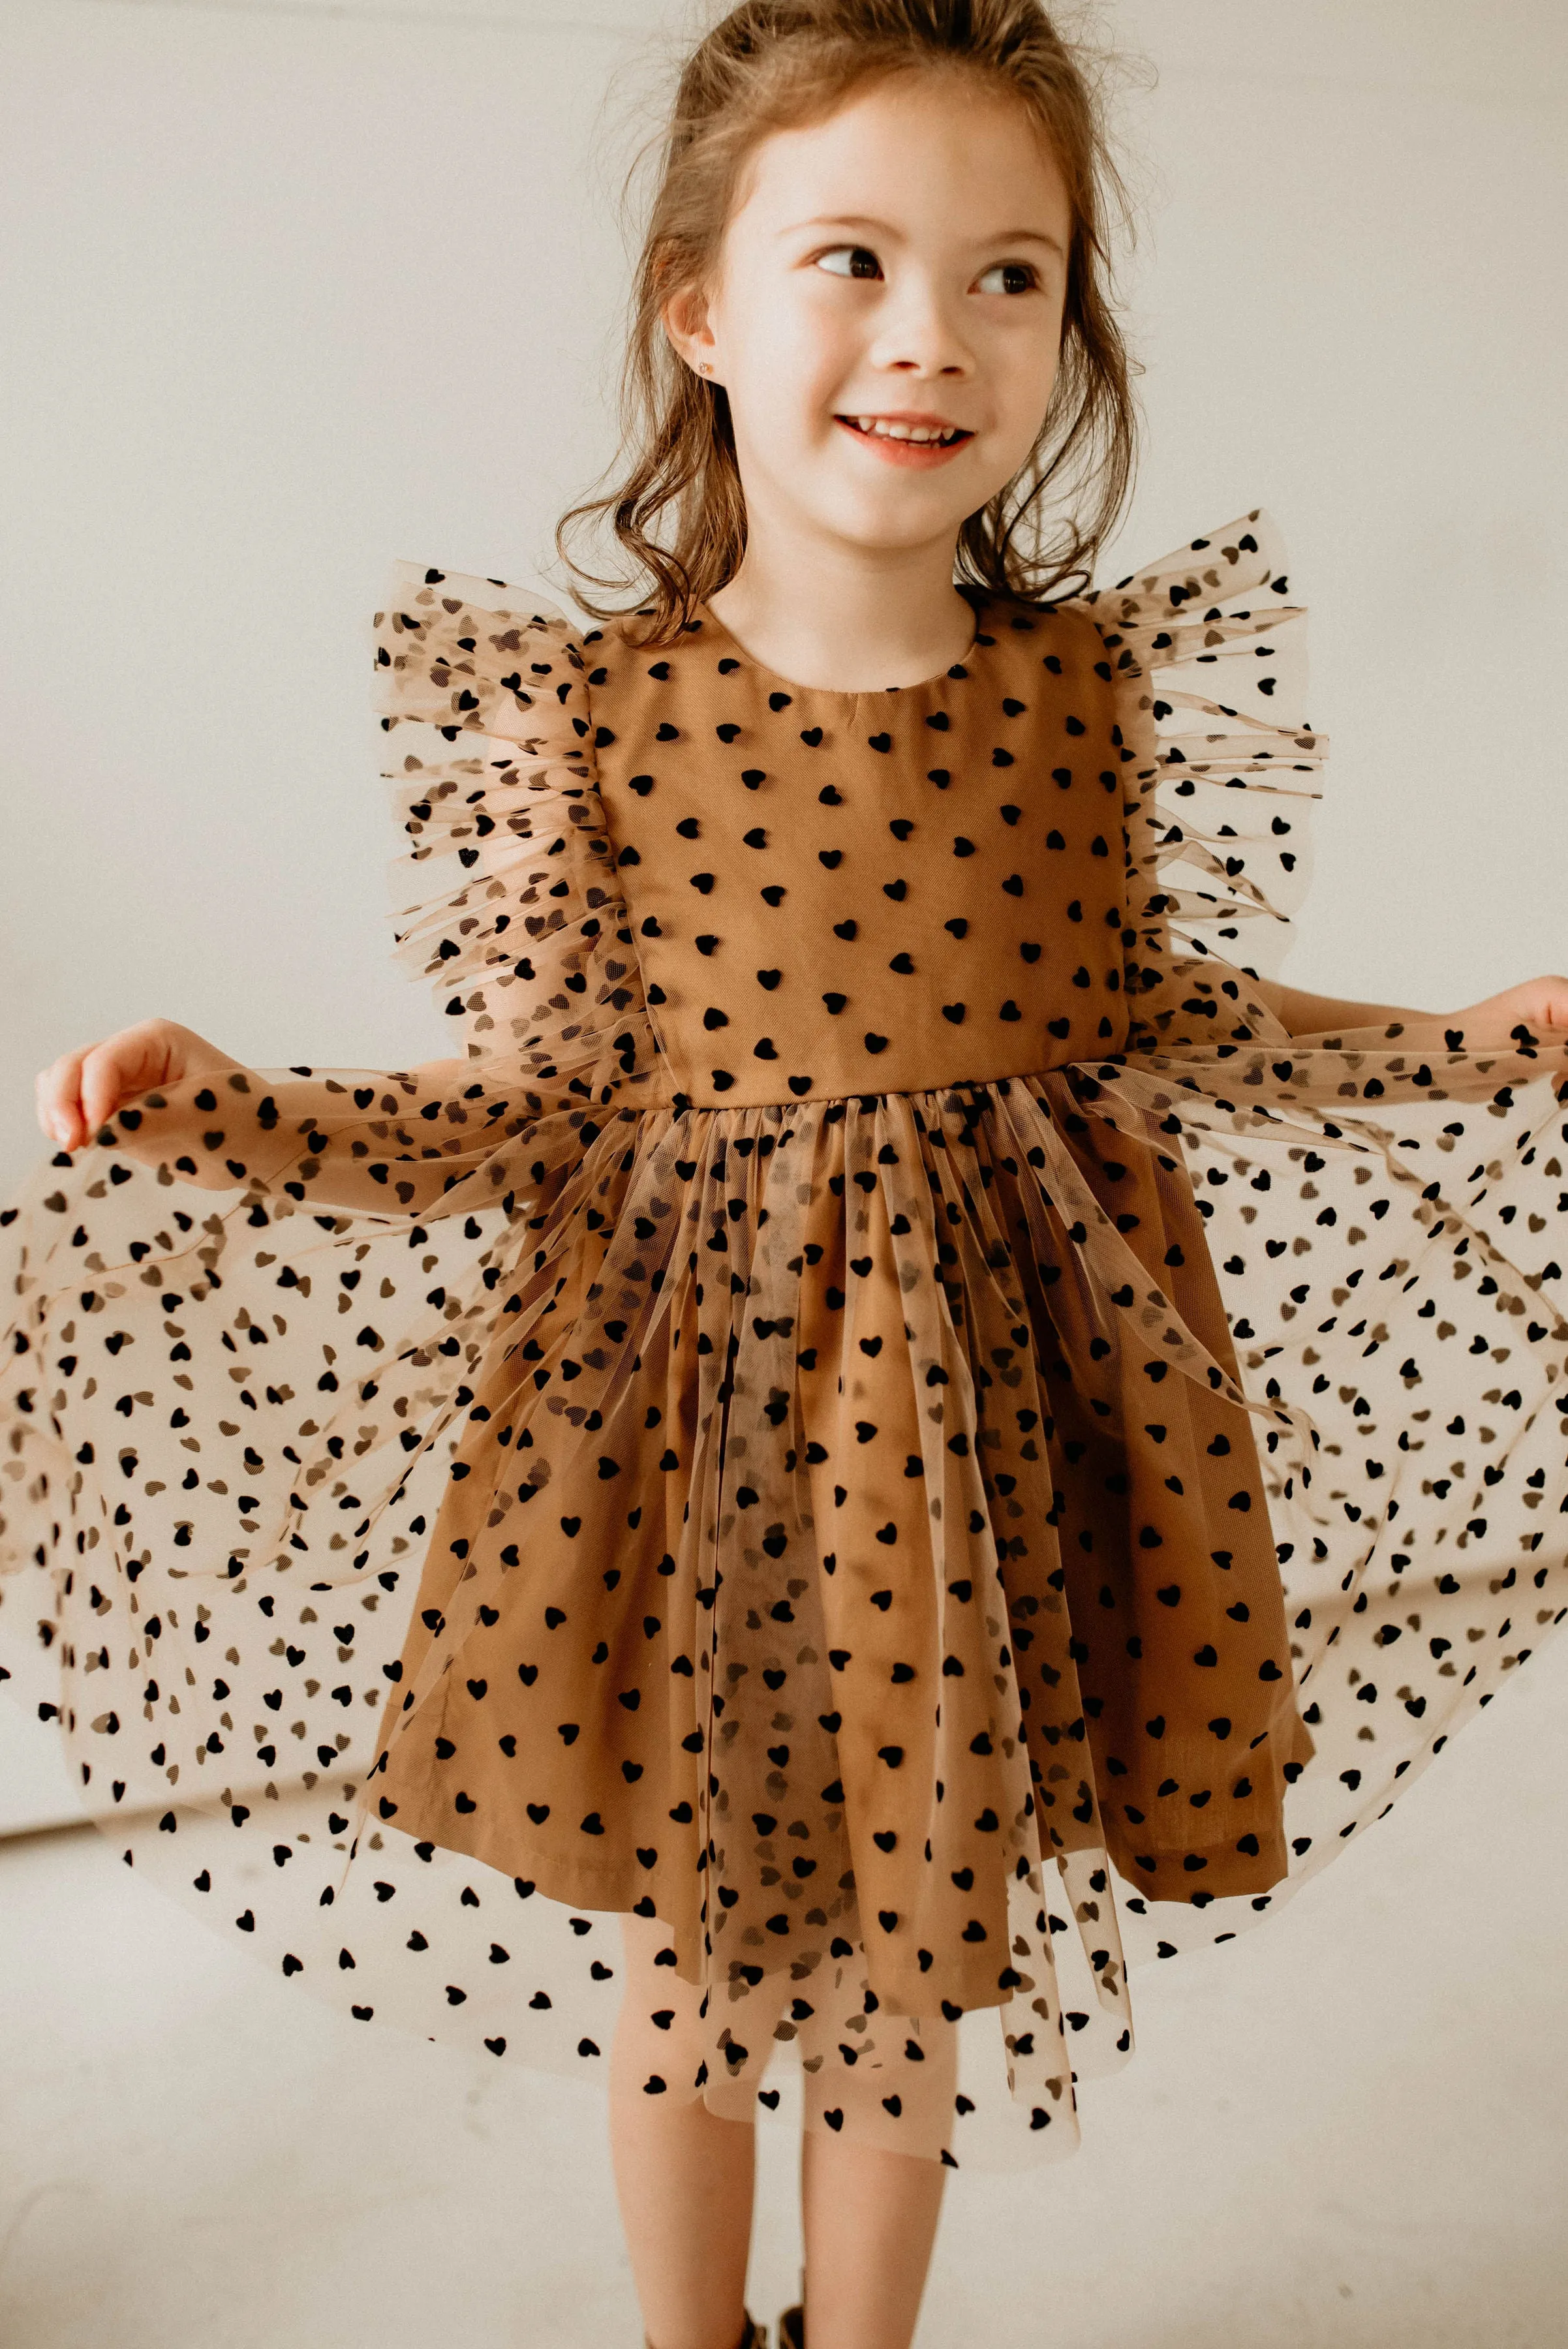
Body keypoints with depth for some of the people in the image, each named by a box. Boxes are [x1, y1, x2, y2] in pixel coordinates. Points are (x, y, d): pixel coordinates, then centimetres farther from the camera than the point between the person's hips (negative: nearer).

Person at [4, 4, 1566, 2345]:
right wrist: (218, 1112, -17)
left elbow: (1171, 1025, 5)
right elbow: (528, 1100, -6)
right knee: (681, 1963, 18)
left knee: (911, 1969, 19)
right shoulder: (584, 707, -11)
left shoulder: (1103, 679, -6)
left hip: (996, 1397, 2)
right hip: (686, 1388, -1)